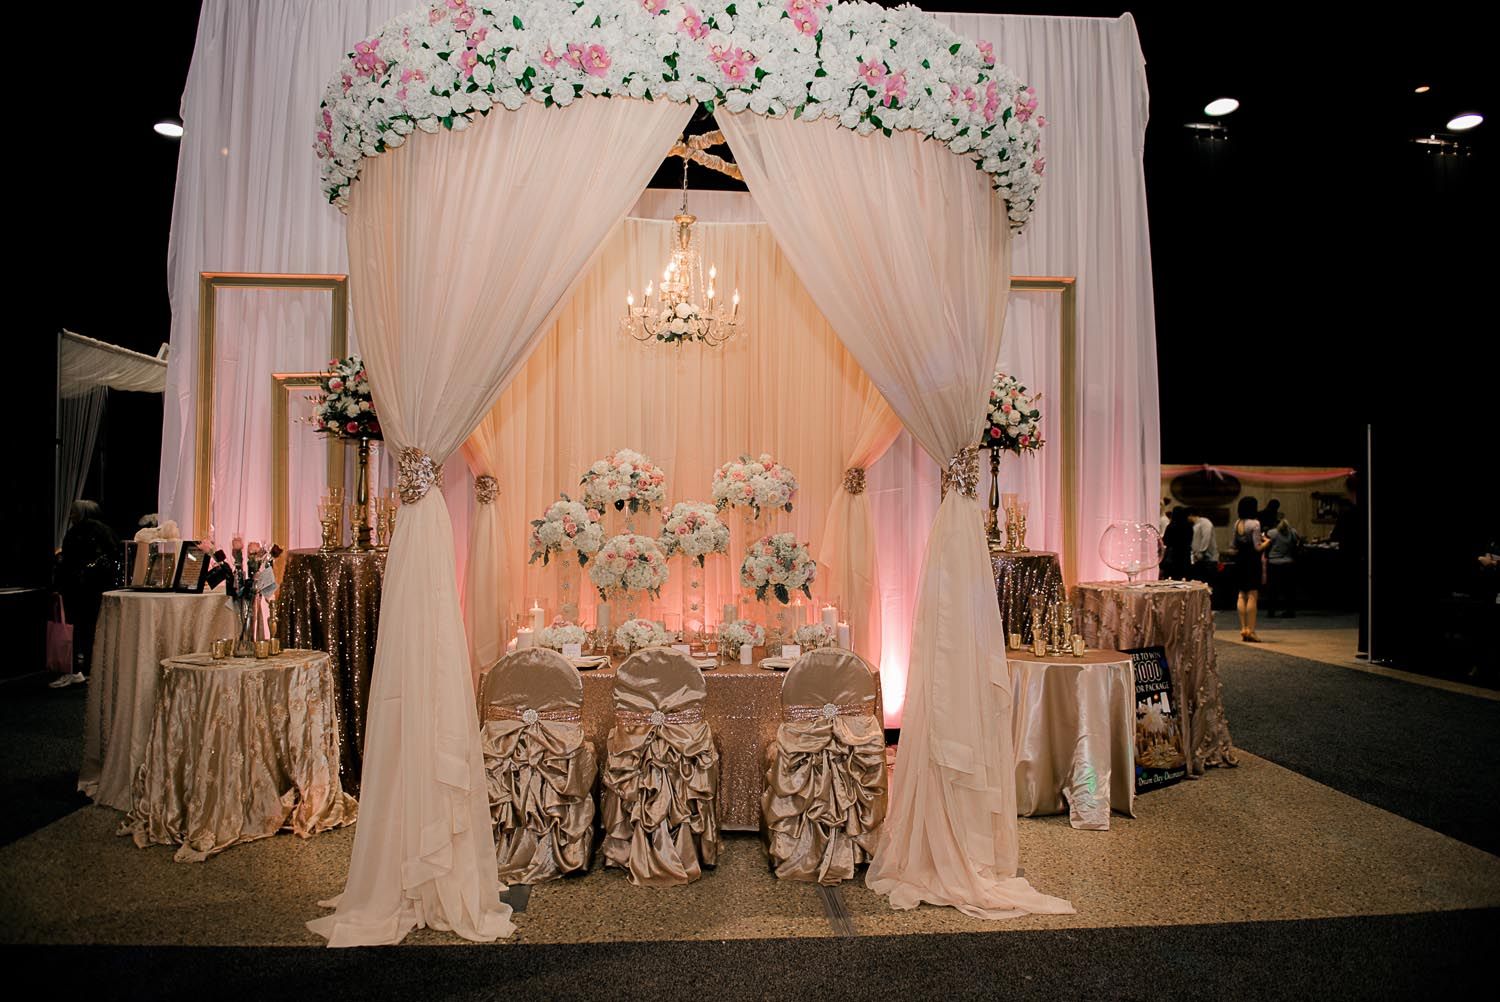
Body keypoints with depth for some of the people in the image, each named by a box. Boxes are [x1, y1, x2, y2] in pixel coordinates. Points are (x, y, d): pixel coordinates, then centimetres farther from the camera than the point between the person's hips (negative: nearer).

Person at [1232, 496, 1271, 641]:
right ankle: (1250, 630, -3)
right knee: (1252, 596, -3)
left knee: (1241, 595, 10)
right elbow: (1258, 547, -15)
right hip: (1252, 562, -6)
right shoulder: (1255, 523, -12)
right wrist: (1266, 542, 2)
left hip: (1240, 561, 6)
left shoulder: (1237, 524, 7)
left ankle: (1243, 628, 12)